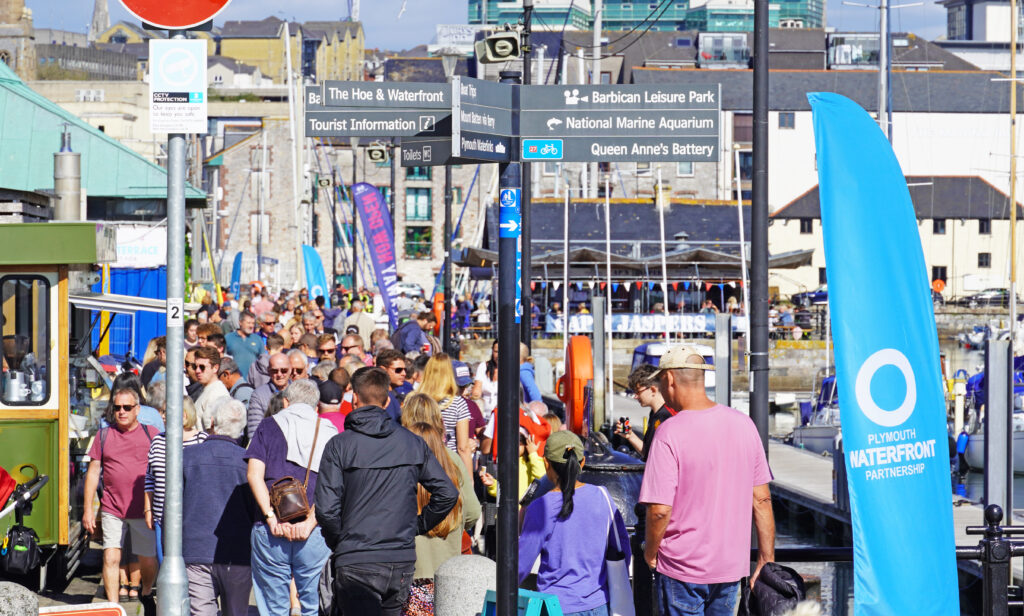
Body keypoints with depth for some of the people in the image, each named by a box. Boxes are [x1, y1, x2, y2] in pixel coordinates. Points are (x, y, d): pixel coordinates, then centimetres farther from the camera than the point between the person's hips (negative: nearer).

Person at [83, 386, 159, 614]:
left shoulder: (151, 434, 4)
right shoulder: (104, 436, 6)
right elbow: (93, 472, 8)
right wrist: (88, 509, 4)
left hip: (144, 510, 0)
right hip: (112, 509, 0)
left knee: (148, 560, 7)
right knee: (111, 558, -8)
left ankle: (146, 594, 35)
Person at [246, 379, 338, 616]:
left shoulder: (269, 426, 10)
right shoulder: (329, 432, 11)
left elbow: (255, 475, -4)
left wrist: (271, 517, -9)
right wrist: (311, 521, -9)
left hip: (271, 529, 0)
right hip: (315, 533, 1)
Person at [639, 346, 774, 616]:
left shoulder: (670, 433, -16)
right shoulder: (743, 424, 2)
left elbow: (660, 509, -19)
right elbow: (762, 500, 6)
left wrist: (650, 553, -2)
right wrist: (767, 558, 13)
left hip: (682, 568, -6)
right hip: (732, 563, 6)